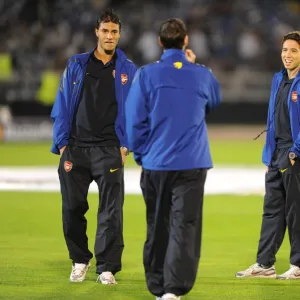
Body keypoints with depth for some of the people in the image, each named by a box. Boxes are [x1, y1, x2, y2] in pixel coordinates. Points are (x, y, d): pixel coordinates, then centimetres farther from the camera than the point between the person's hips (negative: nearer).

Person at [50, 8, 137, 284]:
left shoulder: (128, 70, 7)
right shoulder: (76, 65, 10)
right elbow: (62, 106, 8)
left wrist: (125, 145, -5)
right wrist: (62, 143, 1)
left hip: (109, 150, -2)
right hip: (76, 148, 2)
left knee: (111, 211, -7)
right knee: (72, 207, 5)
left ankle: (107, 268, -3)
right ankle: (80, 261, 21)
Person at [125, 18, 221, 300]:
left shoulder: (146, 75, -4)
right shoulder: (202, 75, 1)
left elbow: (134, 120, -3)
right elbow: (214, 100, 24)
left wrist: (140, 155, 9)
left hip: (155, 164, 1)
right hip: (191, 164, -1)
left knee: (157, 227, 13)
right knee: (185, 227, -5)